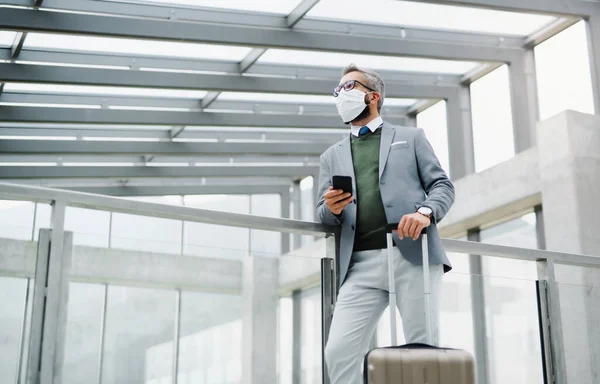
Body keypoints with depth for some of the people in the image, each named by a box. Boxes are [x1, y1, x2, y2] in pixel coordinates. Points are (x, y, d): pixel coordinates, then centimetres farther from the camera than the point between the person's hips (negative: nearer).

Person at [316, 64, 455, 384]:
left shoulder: (411, 137, 18)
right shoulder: (332, 156, 25)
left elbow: (442, 185, 9)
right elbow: (323, 217, 20)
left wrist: (425, 212, -14)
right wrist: (331, 208, -5)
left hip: (413, 255, -2)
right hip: (362, 264, 3)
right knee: (339, 352, -11)